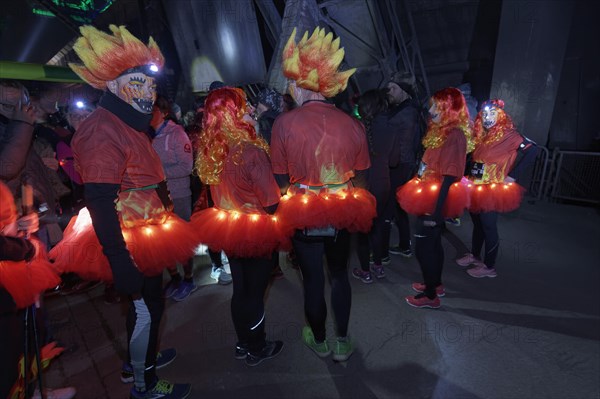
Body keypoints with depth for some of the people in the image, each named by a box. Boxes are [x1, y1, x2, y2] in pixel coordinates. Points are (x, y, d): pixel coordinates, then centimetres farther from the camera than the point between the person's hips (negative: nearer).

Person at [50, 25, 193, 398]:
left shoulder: (129, 125, 10)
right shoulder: (104, 130, -20)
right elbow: (99, 203, -26)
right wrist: (120, 263, -28)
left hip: (145, 234, 9)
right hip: (131, 244, -9)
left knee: (147, 302, 23)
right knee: (146, 307, 7)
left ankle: (138, 359, 46)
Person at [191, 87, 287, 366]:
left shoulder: (208, 152, -4)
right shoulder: (251, 151, -25)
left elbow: (220, 192, 6)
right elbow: (271, 202, -22)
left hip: (227, 227, 6)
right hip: (256, 231, -6)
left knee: (240, 288, 22)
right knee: (255, 291, 13)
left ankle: (243, 344, 41)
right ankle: (256, 350, 34)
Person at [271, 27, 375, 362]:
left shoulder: (285, 123, -12)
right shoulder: (352, 123, -5)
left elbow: (281, 179, -7)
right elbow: (362, 177, 1)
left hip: (304, 215, -2)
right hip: (341, 214, 3)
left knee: (313, 279, 15)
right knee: (340, 274, 20)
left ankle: (319, 340, 38)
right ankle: (343, 343, 34)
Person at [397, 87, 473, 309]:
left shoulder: (455, 135, -19)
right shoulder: (442, 131, 10)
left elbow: (449, 176, -23)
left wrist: (436, 210, -24)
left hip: (435, 200, -9)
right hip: (429, 197, 9)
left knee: (423, 247, 2)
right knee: (433, 243, 20)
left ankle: (430, 295, 18)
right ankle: (435, 284, 38)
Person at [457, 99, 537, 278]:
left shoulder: (508, 134, -10)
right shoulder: (481, 135, 9)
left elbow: (531, 150, -17)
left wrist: (513, 175, -18)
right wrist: (470, 177, 2)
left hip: (492, 189, -6)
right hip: (476, 187, 7)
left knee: (489, 227, 1)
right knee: (477, 223, 18)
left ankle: (489, 267, 14)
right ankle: (474, 255, 34)